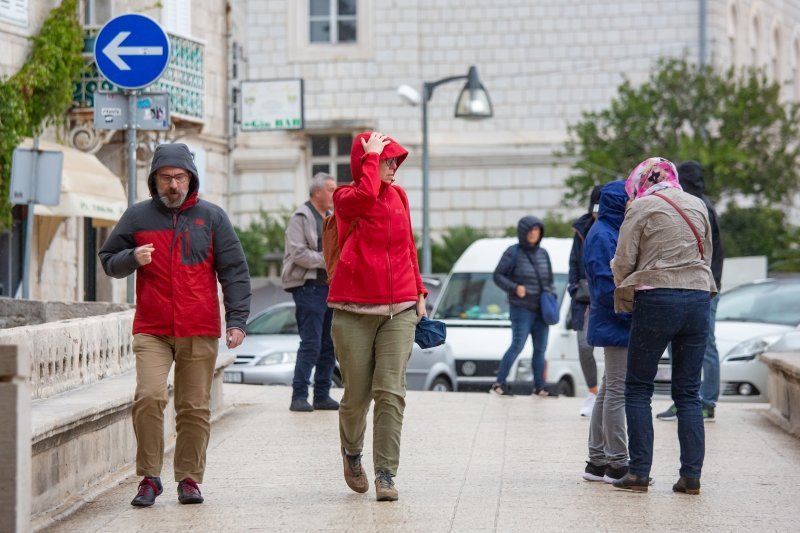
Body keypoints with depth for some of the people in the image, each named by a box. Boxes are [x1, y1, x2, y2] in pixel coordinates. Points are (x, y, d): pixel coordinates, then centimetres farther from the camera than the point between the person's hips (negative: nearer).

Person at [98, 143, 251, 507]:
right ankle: (149, 477, -6)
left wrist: (236, 320, -2)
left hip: (200, 332, 0)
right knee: (149, 397, -16)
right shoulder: (137, 217, 9)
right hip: (151, 330, 0)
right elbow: (109, 260, 15)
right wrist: (132, 258, -8)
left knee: (194, 407, 2)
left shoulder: (211, 217, 7)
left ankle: (189, 478, 13)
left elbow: (234, 271, 7)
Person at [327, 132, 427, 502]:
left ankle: (386, 473, -8)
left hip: (399, 310, 3)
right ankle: (352, 451, 32)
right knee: (356, 395, 3)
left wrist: (418, 293, 20)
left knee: (391, 392, -8)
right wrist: (370, 156, -13)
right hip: (354, 312, -3)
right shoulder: (345, 198, -2)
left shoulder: (398, 196, 13)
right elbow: (366, 196, -26)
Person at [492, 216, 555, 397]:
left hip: (542, 310, 6)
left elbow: (550, 280, 21)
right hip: (521, 309, -6)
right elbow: (498, 276, -5)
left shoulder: (543, 253, 12)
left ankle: (539, 387, 13)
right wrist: (514, 288, -19)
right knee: (517, 345, -14)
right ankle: (499, 383, -10)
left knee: (540, 349, 7)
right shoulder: (513, 253, -4)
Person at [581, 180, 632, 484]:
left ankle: (597, 462, 19)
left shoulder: (612, 232, 15)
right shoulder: (602, 236, -15)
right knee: (617, 392, -5)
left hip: (614, 325, 10)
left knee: (609, 391, 13)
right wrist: (633, 315, -18)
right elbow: (606, 286, -20)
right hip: (617, 326, -10)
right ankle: (617, 464, -1)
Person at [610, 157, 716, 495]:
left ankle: (639, 473, 0)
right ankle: (691, 476, 2)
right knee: (689, 392, 9)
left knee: (638, 388, 5)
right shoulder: (698, 206, 13)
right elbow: (706, 254, 17)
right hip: (698, 297, 5)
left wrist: (623, 290, 16)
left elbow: (623, 262, -2)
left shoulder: (642, 207, -2)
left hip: (657, 300, -5)